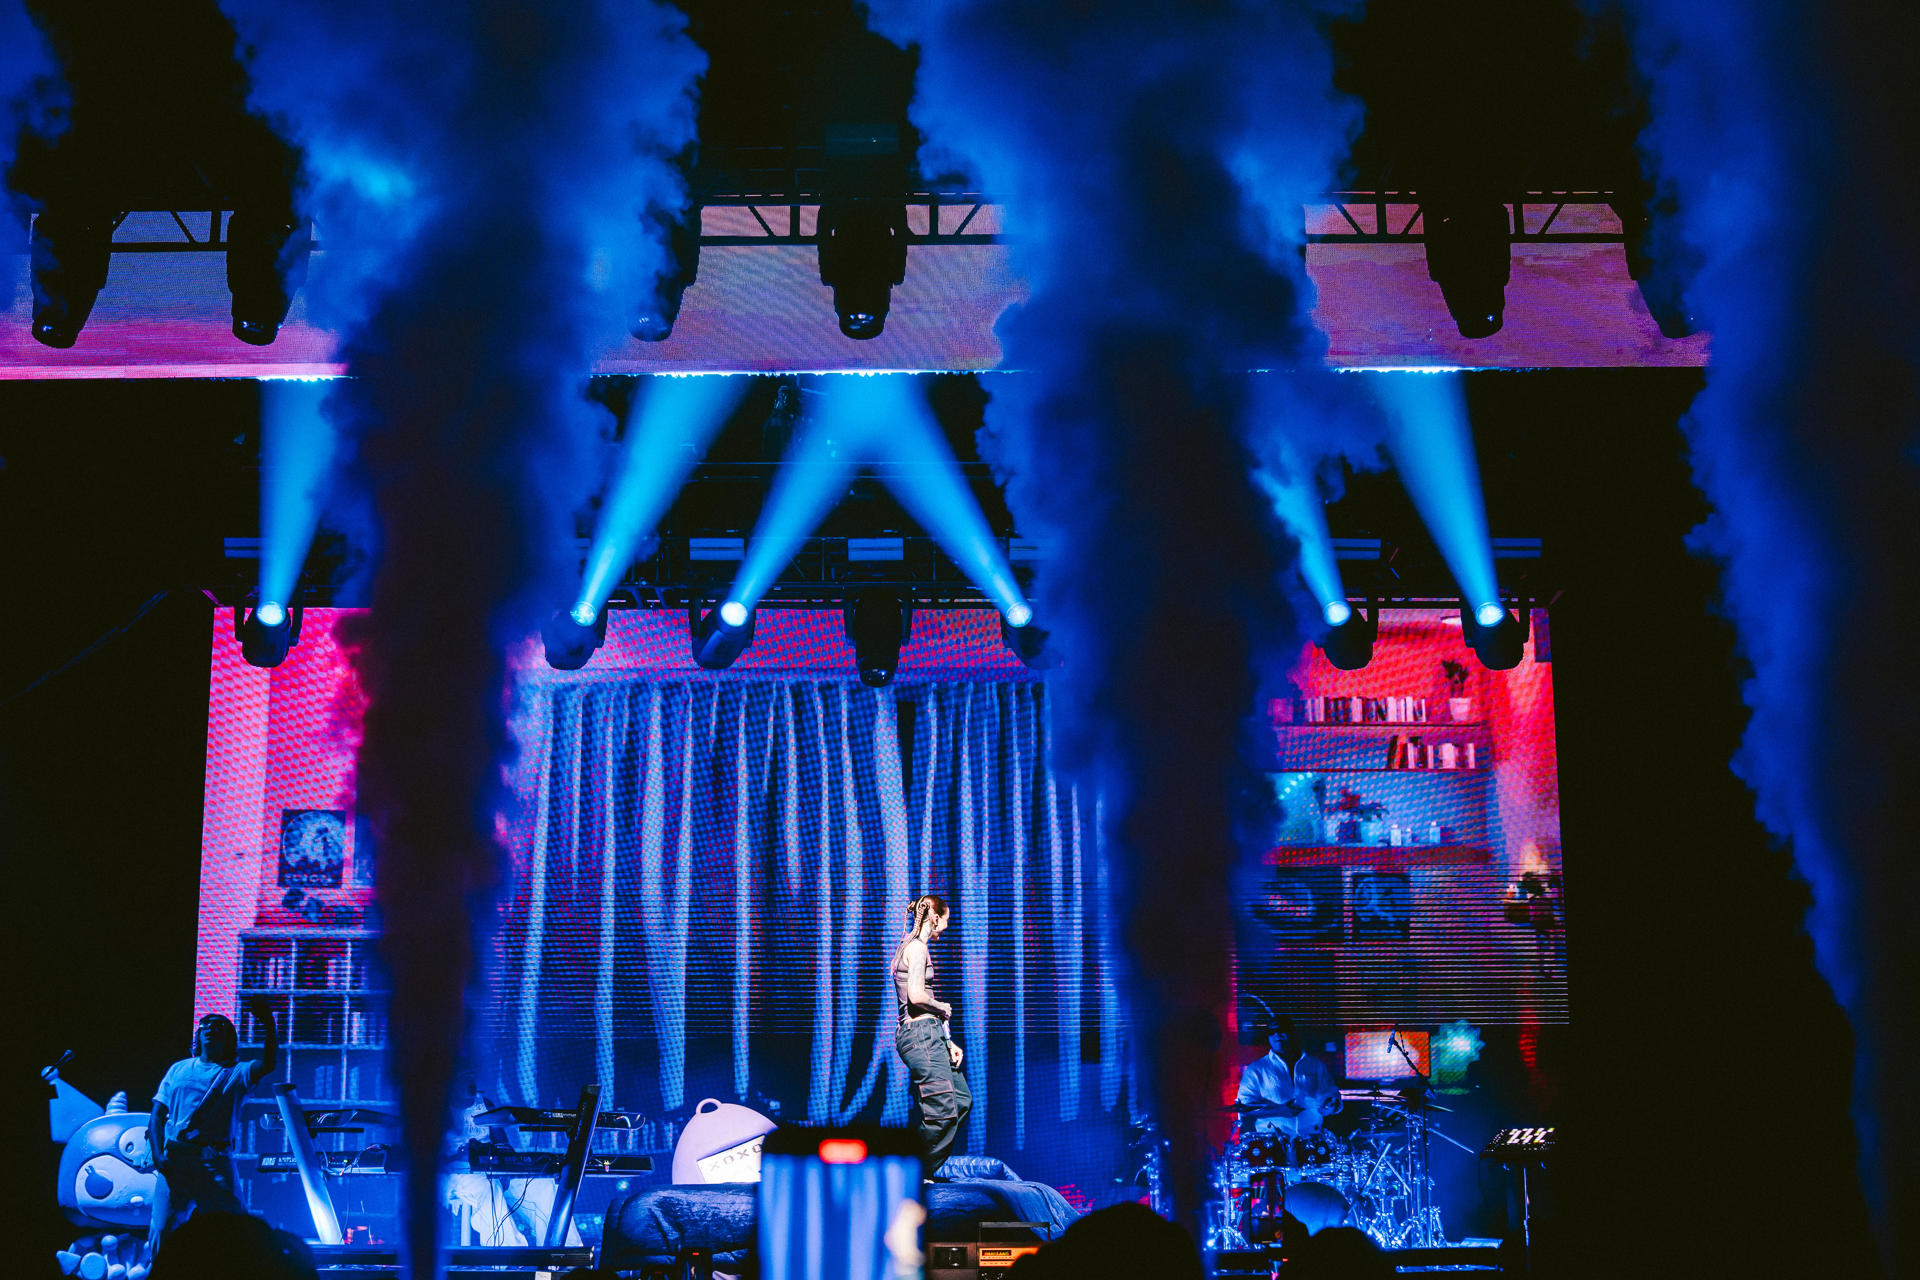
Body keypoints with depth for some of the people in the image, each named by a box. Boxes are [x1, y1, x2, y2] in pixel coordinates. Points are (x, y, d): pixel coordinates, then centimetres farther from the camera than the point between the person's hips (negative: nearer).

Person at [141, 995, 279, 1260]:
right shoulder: (179, 1069, 19)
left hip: (214, 1160, -2)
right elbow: (158, 1114, 14)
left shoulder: (236, 1073, 9)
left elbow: (269, 1064, -12)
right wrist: (157, 1153, -2)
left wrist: (268, 1022, -24)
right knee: (162, 1228, -3)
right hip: (174, 1158, 2)